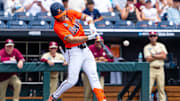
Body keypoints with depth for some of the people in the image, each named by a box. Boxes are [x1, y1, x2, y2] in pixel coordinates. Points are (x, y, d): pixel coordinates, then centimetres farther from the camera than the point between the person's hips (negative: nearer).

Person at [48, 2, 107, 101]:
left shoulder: (70, 13, 3)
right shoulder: (57, 26, -17)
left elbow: (87, 17, 10)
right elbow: (71, 40, -25)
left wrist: (91, 26, -12)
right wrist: (89, 37, -30)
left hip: (85, 49, 7)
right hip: (74, 52, -6)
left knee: (93, 76, 1)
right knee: (71, 81, -9)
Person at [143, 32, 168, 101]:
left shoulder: (161, 46, 10)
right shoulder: (147, 47, 1)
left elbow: (164, 56, -4)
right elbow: (148, 59, -11)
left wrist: (153, 55, -7)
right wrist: (159, 55, -5)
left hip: (160, 69, 3)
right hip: (151, 69, -3)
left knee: (161, 88, 4)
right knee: (148, 88, -9)